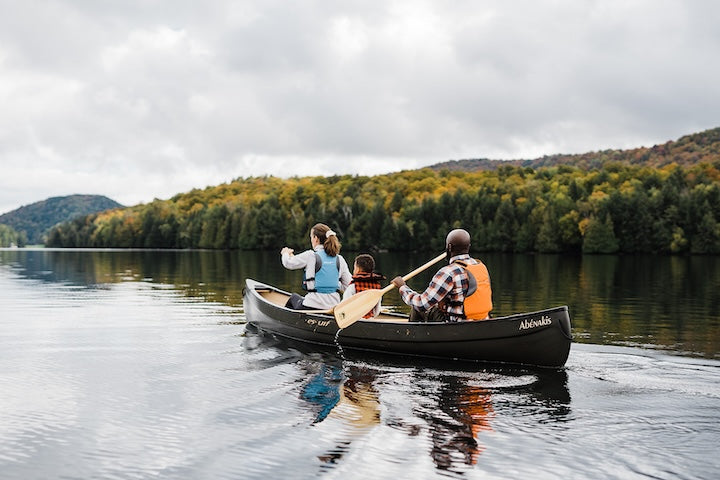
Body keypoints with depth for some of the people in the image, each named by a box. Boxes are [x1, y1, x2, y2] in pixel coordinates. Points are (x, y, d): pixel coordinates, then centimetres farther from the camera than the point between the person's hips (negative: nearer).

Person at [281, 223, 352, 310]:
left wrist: (286, 253, 26)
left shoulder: (310, 256, -9)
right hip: (335, 308, 4)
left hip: (313, 308, -4)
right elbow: (348, 284, 5)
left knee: (294, 297, 31)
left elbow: (288, 263, 4)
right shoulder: (339, 259, 3)